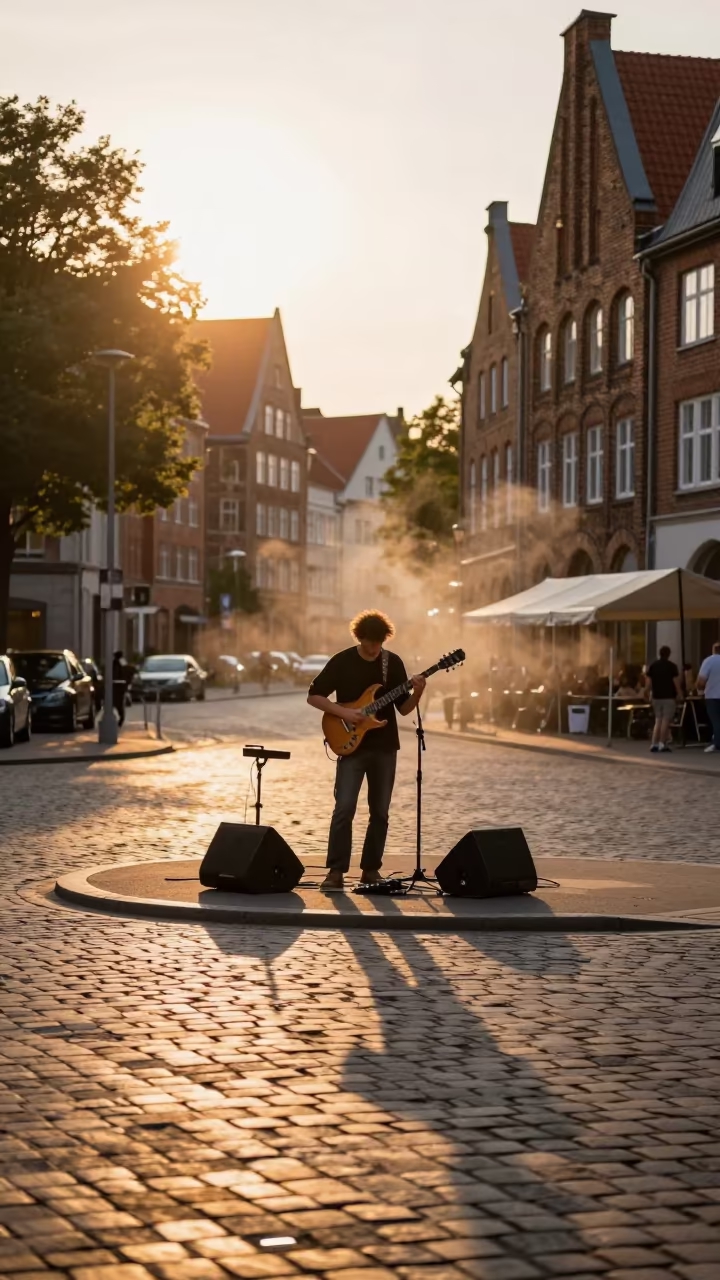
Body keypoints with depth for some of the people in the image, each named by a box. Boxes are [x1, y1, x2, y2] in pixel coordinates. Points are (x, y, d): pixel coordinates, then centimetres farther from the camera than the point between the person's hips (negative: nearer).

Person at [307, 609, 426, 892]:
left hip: (384, 747, 3)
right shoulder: (342, 661, -4)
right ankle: (336, 872, -9)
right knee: (344, 809, -12)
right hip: (352, 745, -3)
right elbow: (313, 696, -2)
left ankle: (371, 869, 17)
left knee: (380, 812, 6)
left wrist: (417, 693, -14)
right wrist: (343, 712, -15)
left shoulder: (393, 663, 5)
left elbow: (403, 709, 6)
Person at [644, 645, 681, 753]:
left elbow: (648, 682, 2)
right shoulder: (672, 666, -7)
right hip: (669, 697, -4)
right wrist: (679, 694, 0)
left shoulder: (652, 666, 5)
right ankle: (662, 744, -5)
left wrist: (649, 693, 11)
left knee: (658, 720, 11)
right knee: (666, 720, -1)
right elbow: (676, 682, -10)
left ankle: (654, 743, 3)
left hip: (656, 697, 4)